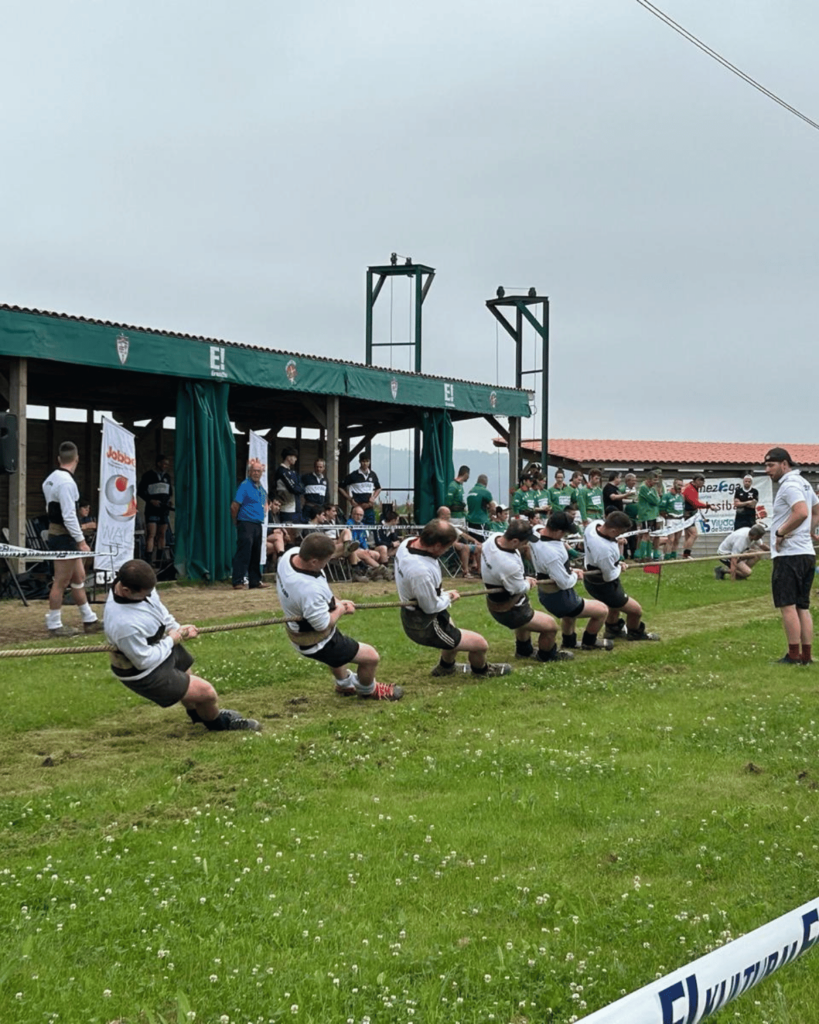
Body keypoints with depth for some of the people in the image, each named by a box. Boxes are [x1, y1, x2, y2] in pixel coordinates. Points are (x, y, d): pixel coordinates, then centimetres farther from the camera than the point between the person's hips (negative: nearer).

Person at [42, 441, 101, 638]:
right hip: (64, 537, -10)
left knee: (78, 577, 16)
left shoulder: (51, 479, 9)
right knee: (61, 582, -1)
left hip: (56, 532, 10)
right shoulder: (66, 482, -21)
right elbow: (69, 515, -24)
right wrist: (81, 541, -20)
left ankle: (89, 620, 23)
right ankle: (54, 625, 7)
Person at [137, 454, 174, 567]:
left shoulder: (167, 476, 13)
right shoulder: (149, 475, -3)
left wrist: (170, 500, 2)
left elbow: (170, 492, 24)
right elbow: (140, 491, -3)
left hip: (164, 510, 6)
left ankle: (160, 559, 14)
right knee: (151, 534, -14)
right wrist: (151, 500, -16)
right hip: (152, 510, -6)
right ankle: (149, 559, -20)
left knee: (161, 535, 9)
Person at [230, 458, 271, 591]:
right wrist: (237, 522, -3)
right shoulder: (245, 486, -9)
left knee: (256, 554, 11)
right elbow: (234, 506, -12)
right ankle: (239, 581, -8)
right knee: (244, 553, -9)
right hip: (246, 524, -8)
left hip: (257, 525, 8)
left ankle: (255, 580, 17)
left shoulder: (262, 489, 15)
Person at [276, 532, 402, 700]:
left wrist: (335, 602, -4)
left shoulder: (291, 554, -18)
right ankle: (368, 690, 34)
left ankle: (345, 685, 64)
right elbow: (323, 625, -28)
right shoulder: (310, 590, -44)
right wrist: (340, 610, -9)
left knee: (338, 648, 39)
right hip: (316, 644, -9)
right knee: (371, 657, 3)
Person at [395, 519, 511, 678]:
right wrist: (448, 597, -6)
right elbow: (431, 607, -25)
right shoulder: (420, 571, -40)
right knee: (480, 644, 1)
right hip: (424, 627, -10)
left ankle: (446, 667, 62)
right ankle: (480, 670, 34)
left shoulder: (408, 542, -12)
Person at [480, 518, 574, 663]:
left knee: (526, 613, 39)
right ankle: (547, 655, 29)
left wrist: (524, 580, -1)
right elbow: (519, 588, -22)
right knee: (551, 626, 0)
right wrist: (528, 583, 2)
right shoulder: (509, 565, -42)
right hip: (508, 611, -10)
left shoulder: (494, 537, -16)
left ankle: (524, 650, 60)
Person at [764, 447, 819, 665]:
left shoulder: (789, 485, -14)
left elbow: (801, 512, -29)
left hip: (789, 555, -10)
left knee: (787, 606, -6)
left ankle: (794, 655, -5)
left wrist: (780, 533, -18)